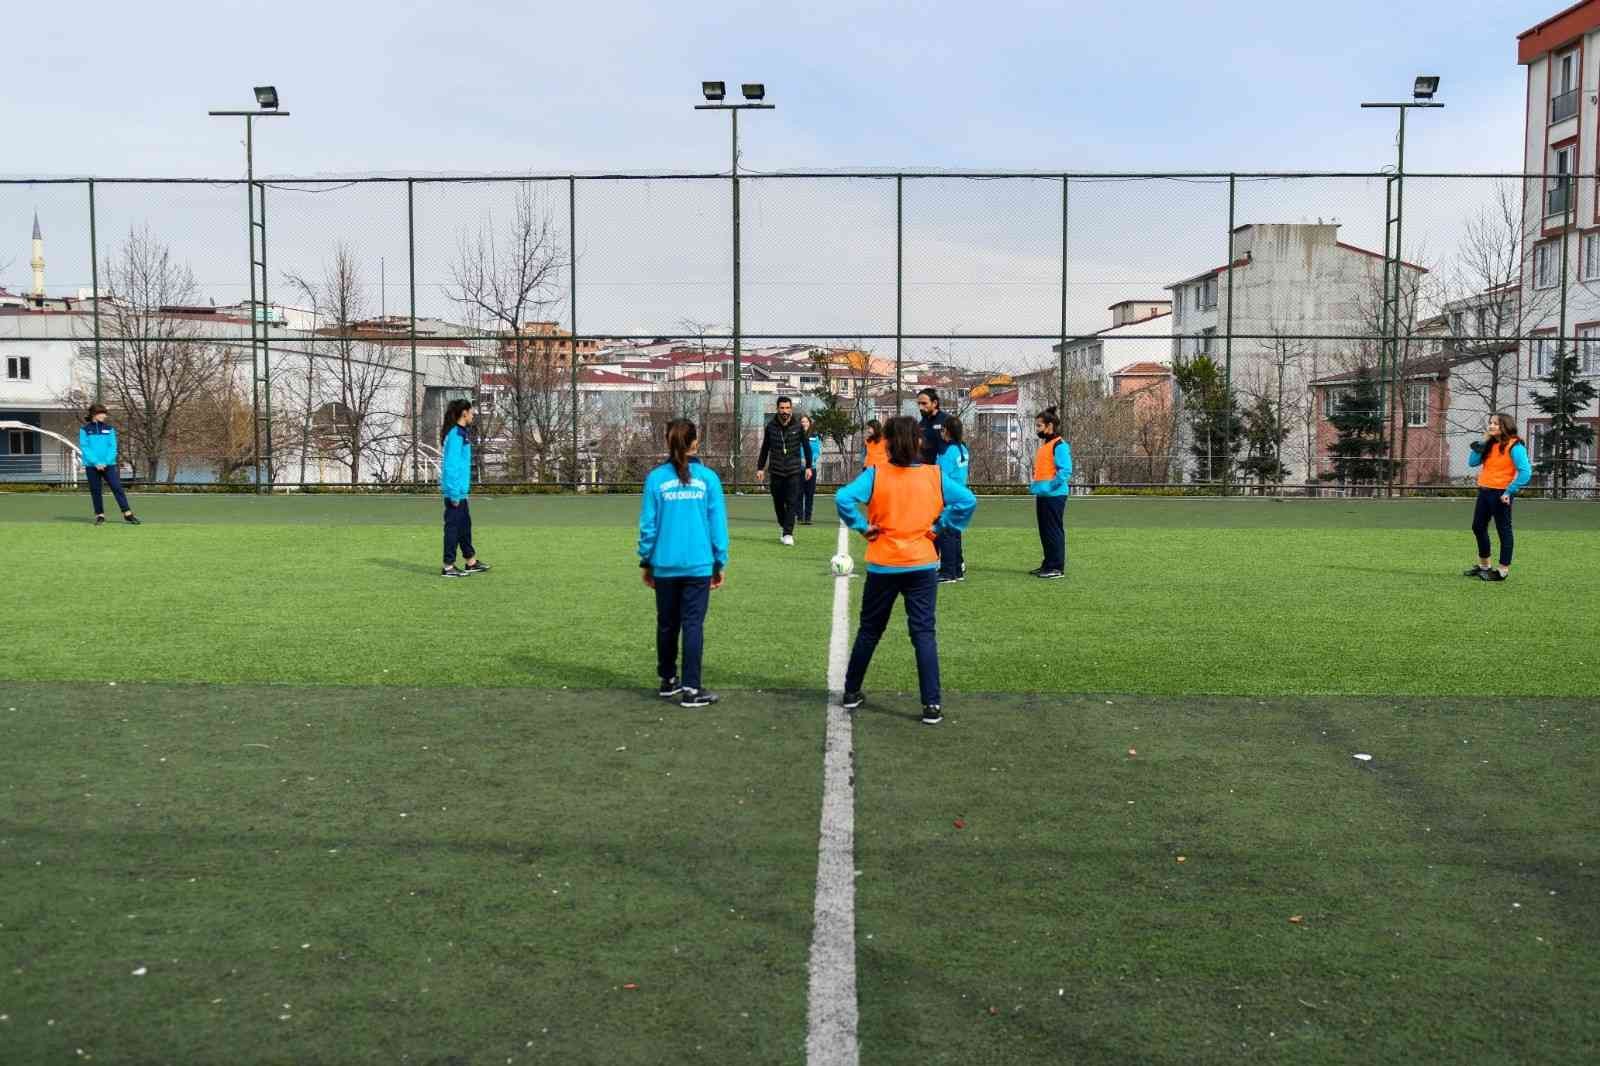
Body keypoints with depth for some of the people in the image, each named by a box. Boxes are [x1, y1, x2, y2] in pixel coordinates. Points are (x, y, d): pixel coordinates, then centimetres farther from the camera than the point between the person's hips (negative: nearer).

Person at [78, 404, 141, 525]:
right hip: (91, 466, -1)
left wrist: (106, 462, -9)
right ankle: (100, 515, 12)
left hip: (108, 465, 1)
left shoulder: (109, 428, 8)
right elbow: (84, 448, -3)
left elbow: (113, 447, 4)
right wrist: (96, 463, -13)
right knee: (95, 491, 3)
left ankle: (127, 514, -9)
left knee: (117, 488, -7)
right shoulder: (85, 430, 3)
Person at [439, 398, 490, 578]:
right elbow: (451, 465, -20)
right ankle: (448, 567, 5)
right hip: (455, 489, -10)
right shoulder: (456, 435, -17)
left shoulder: (462, 432, 12)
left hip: (460, 489, 10)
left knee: (465, 524, 17)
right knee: (453, 526, -2)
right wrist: (454, 492, -21)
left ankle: (471, 562, 28)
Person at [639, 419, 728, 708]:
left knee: (667, 624, 15)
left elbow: (648, 524, 0)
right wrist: (720, 563, 6)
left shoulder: (656, 478, -2)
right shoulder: (708, 478, -3)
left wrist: (645, 561, 11)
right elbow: (718, 523, -1)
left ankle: (668, 681, 28)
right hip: (698, 565, -1)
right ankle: (690, 689, 0)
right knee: (693, 624, 2)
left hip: (665, 565, 2)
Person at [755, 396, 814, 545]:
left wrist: (808, 466, 4)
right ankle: (782, 525, 35)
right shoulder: (771, 426, 1)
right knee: (778, 502, 10)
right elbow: (765, 448, 8)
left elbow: (806, 447, 7)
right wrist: (760, 468, 7)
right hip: (776, 471, 2)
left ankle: (788, 534, -9)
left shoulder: (797, 427, -1)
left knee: (792, 503, -10)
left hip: (794, 471, -2)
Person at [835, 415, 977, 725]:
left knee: (869, 631, 16)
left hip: (883, 566, 0)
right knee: (924, 633, 1)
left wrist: (863, 526, -8)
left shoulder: (875, 475, -7)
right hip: (922, 566, 0)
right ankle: (932, 705, -5)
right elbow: (967, 501, -10)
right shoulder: (935, 476, -2)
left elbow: (843, 498, -20)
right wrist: (940, 527, -2)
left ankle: (851, 692, 27)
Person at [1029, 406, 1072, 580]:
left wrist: (1048, 486, -23)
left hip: (1054, 495, -10)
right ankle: (1048, 565, 21)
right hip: (1043, 495, 10)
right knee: (1045, 532, 13)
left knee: (1054, 531, -6)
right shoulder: (1044, 444, 18)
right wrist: (1034, 485, 16)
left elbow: (1065, 471, -20)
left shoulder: (1060, 445, -12)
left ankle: (1057, 568, -1)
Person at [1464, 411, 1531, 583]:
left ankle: (1503, 570, 8)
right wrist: (1481, 443, -2)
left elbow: (1525, 472, -17)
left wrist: (1509, 491, -18)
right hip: (1484, 491, 8)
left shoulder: (1514, 446, -12)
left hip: (1500, 494, -8)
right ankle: (1484, 566, 30)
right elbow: (1472, 462, 8)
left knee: (1503, 530, 0)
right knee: (1478, 527, 15)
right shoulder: (1489, 445, 11)